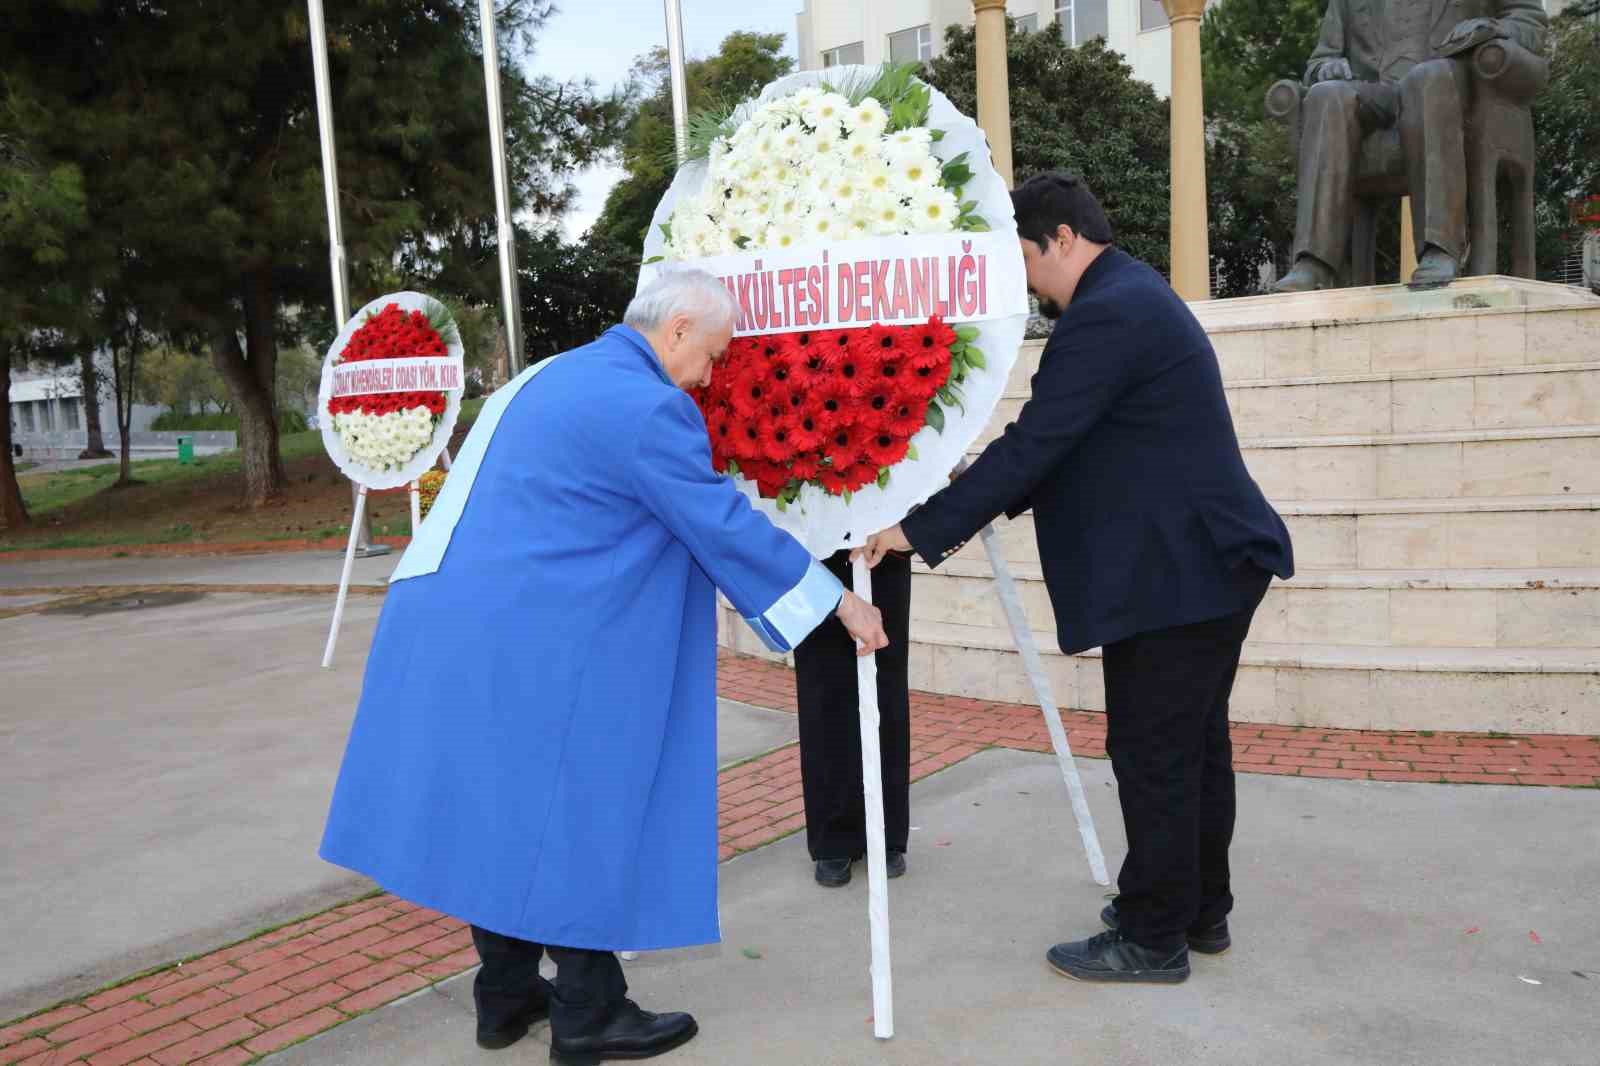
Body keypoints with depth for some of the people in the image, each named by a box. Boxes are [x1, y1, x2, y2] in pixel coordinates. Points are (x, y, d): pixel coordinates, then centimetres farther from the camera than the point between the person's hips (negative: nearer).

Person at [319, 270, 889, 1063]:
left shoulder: (554, 377, 17)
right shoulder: (645, 405, -13)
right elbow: (726, 527, -12)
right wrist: (841, 602, -3)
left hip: (463, 623, 10)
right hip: (533, 641, -10)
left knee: (506, 807, 16)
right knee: (572, 814, 2)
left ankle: (505, 996, 28)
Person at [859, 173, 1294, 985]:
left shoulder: (1106, 315, -17)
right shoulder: (1134, 298, 17)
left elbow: (1033, 442, -22)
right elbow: (1076, 446, 20)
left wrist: (921, 531, -17)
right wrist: (997, 496, 15)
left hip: (1178, 572, -11)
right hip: (1206, 558, 11)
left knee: (1153, 756, -1)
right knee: (1194, 743, 17)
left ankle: (1152, 940, 12)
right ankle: (1200, 911, 30)